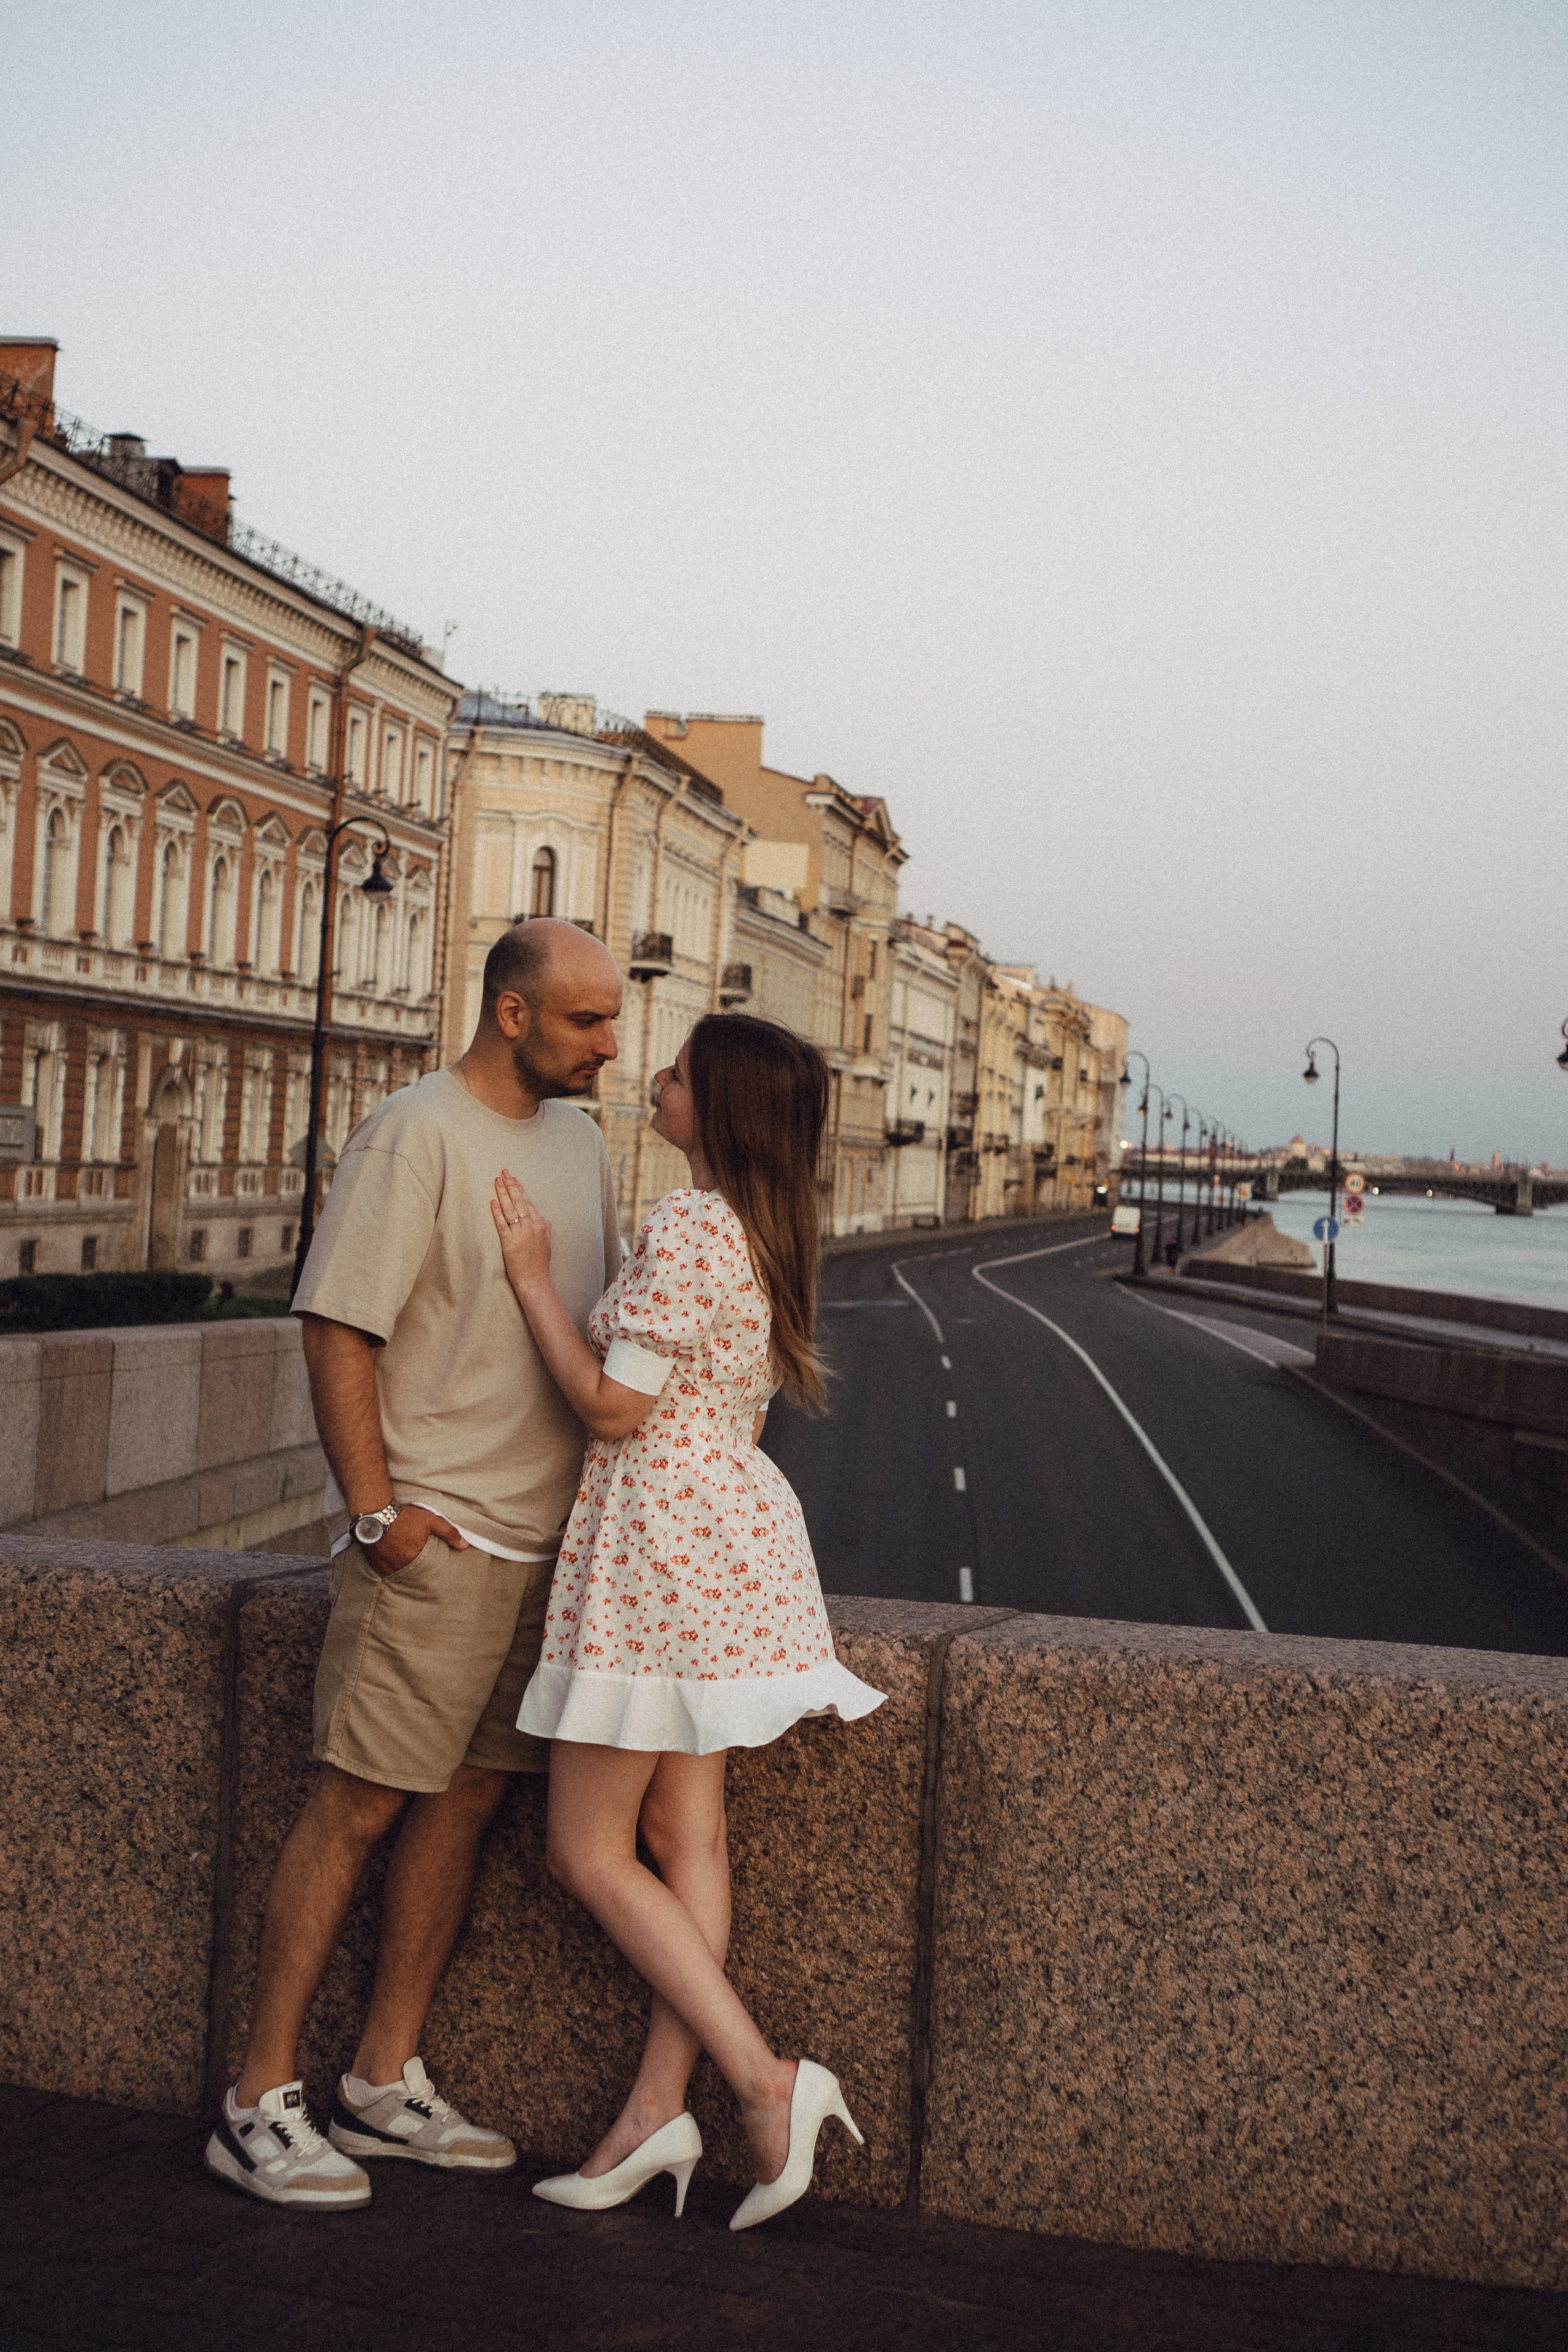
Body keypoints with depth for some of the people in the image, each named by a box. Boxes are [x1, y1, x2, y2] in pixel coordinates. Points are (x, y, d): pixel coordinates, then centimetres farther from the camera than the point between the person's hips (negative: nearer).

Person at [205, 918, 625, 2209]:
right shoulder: (415, 1133, -11)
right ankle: (261, 2103, 3)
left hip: (545, 1535, 8)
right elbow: (336, 1327, -14)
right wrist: (377, 1508, -17)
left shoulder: (577, 1138, 14)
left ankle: (385, 2085, 20)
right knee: (359, 1804, -5)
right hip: (434, 1535, -8)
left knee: (469, 1798, 10)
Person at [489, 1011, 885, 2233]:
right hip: (736, 1523, 10)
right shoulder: (769, 1231, 12)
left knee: (588, 1850, 0)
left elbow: (614, 1407, -18)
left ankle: (766, 2078, -4)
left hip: (661, 1537, -10)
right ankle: (659, 2109, 12)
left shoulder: (685, 1227, -19)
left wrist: (535, 1275, -11)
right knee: (685, 1834, 9)